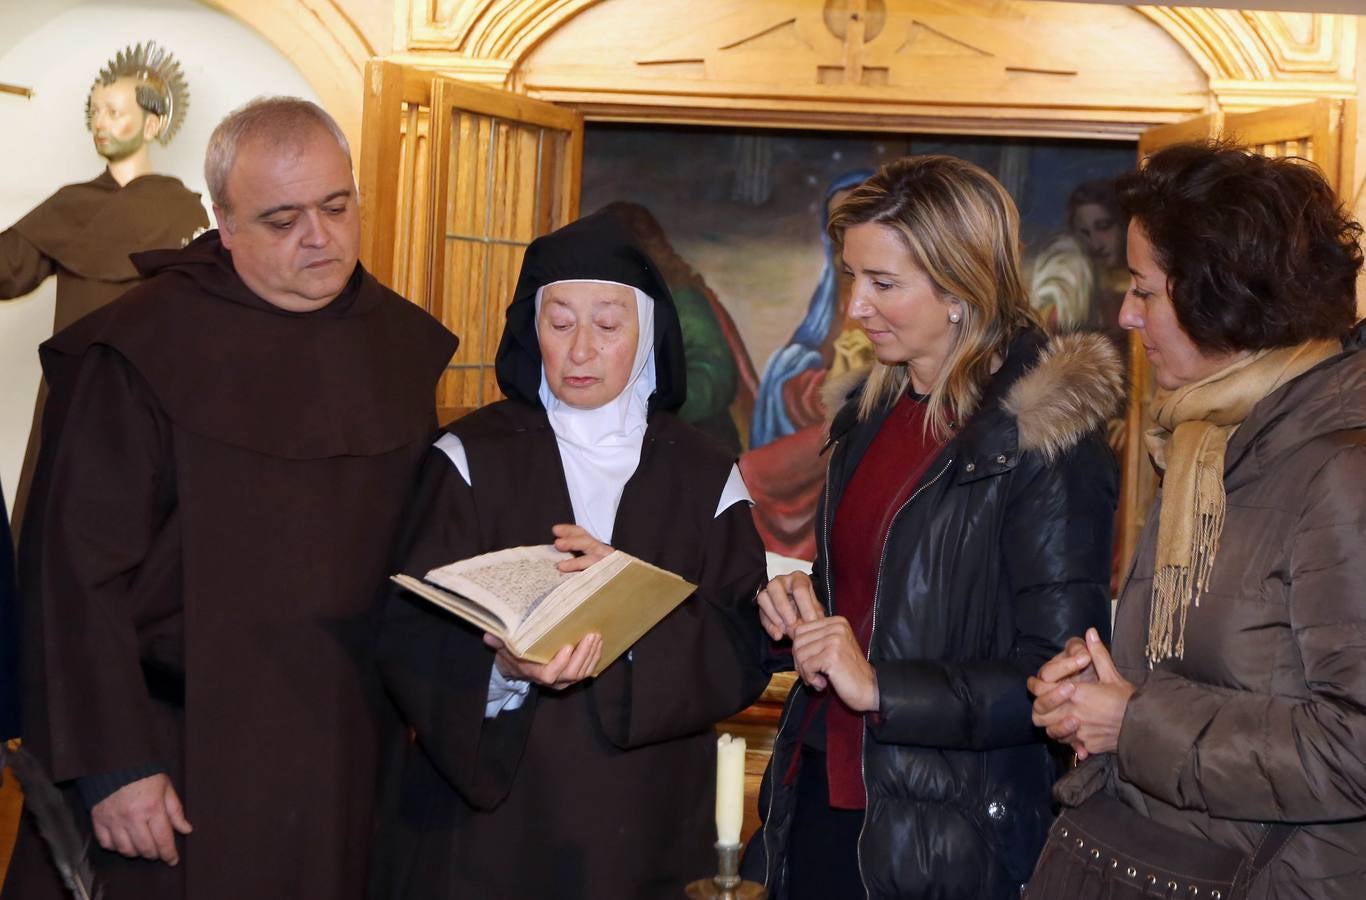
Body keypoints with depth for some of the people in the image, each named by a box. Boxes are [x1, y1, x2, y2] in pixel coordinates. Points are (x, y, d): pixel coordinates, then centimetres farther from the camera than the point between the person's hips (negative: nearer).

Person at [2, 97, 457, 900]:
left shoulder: (402, 346, 4)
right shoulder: (140, 353, -13)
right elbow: (78, 573, -13)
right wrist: (112, 765, -14)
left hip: (348, 748, 5)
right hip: (180, 760, -4)